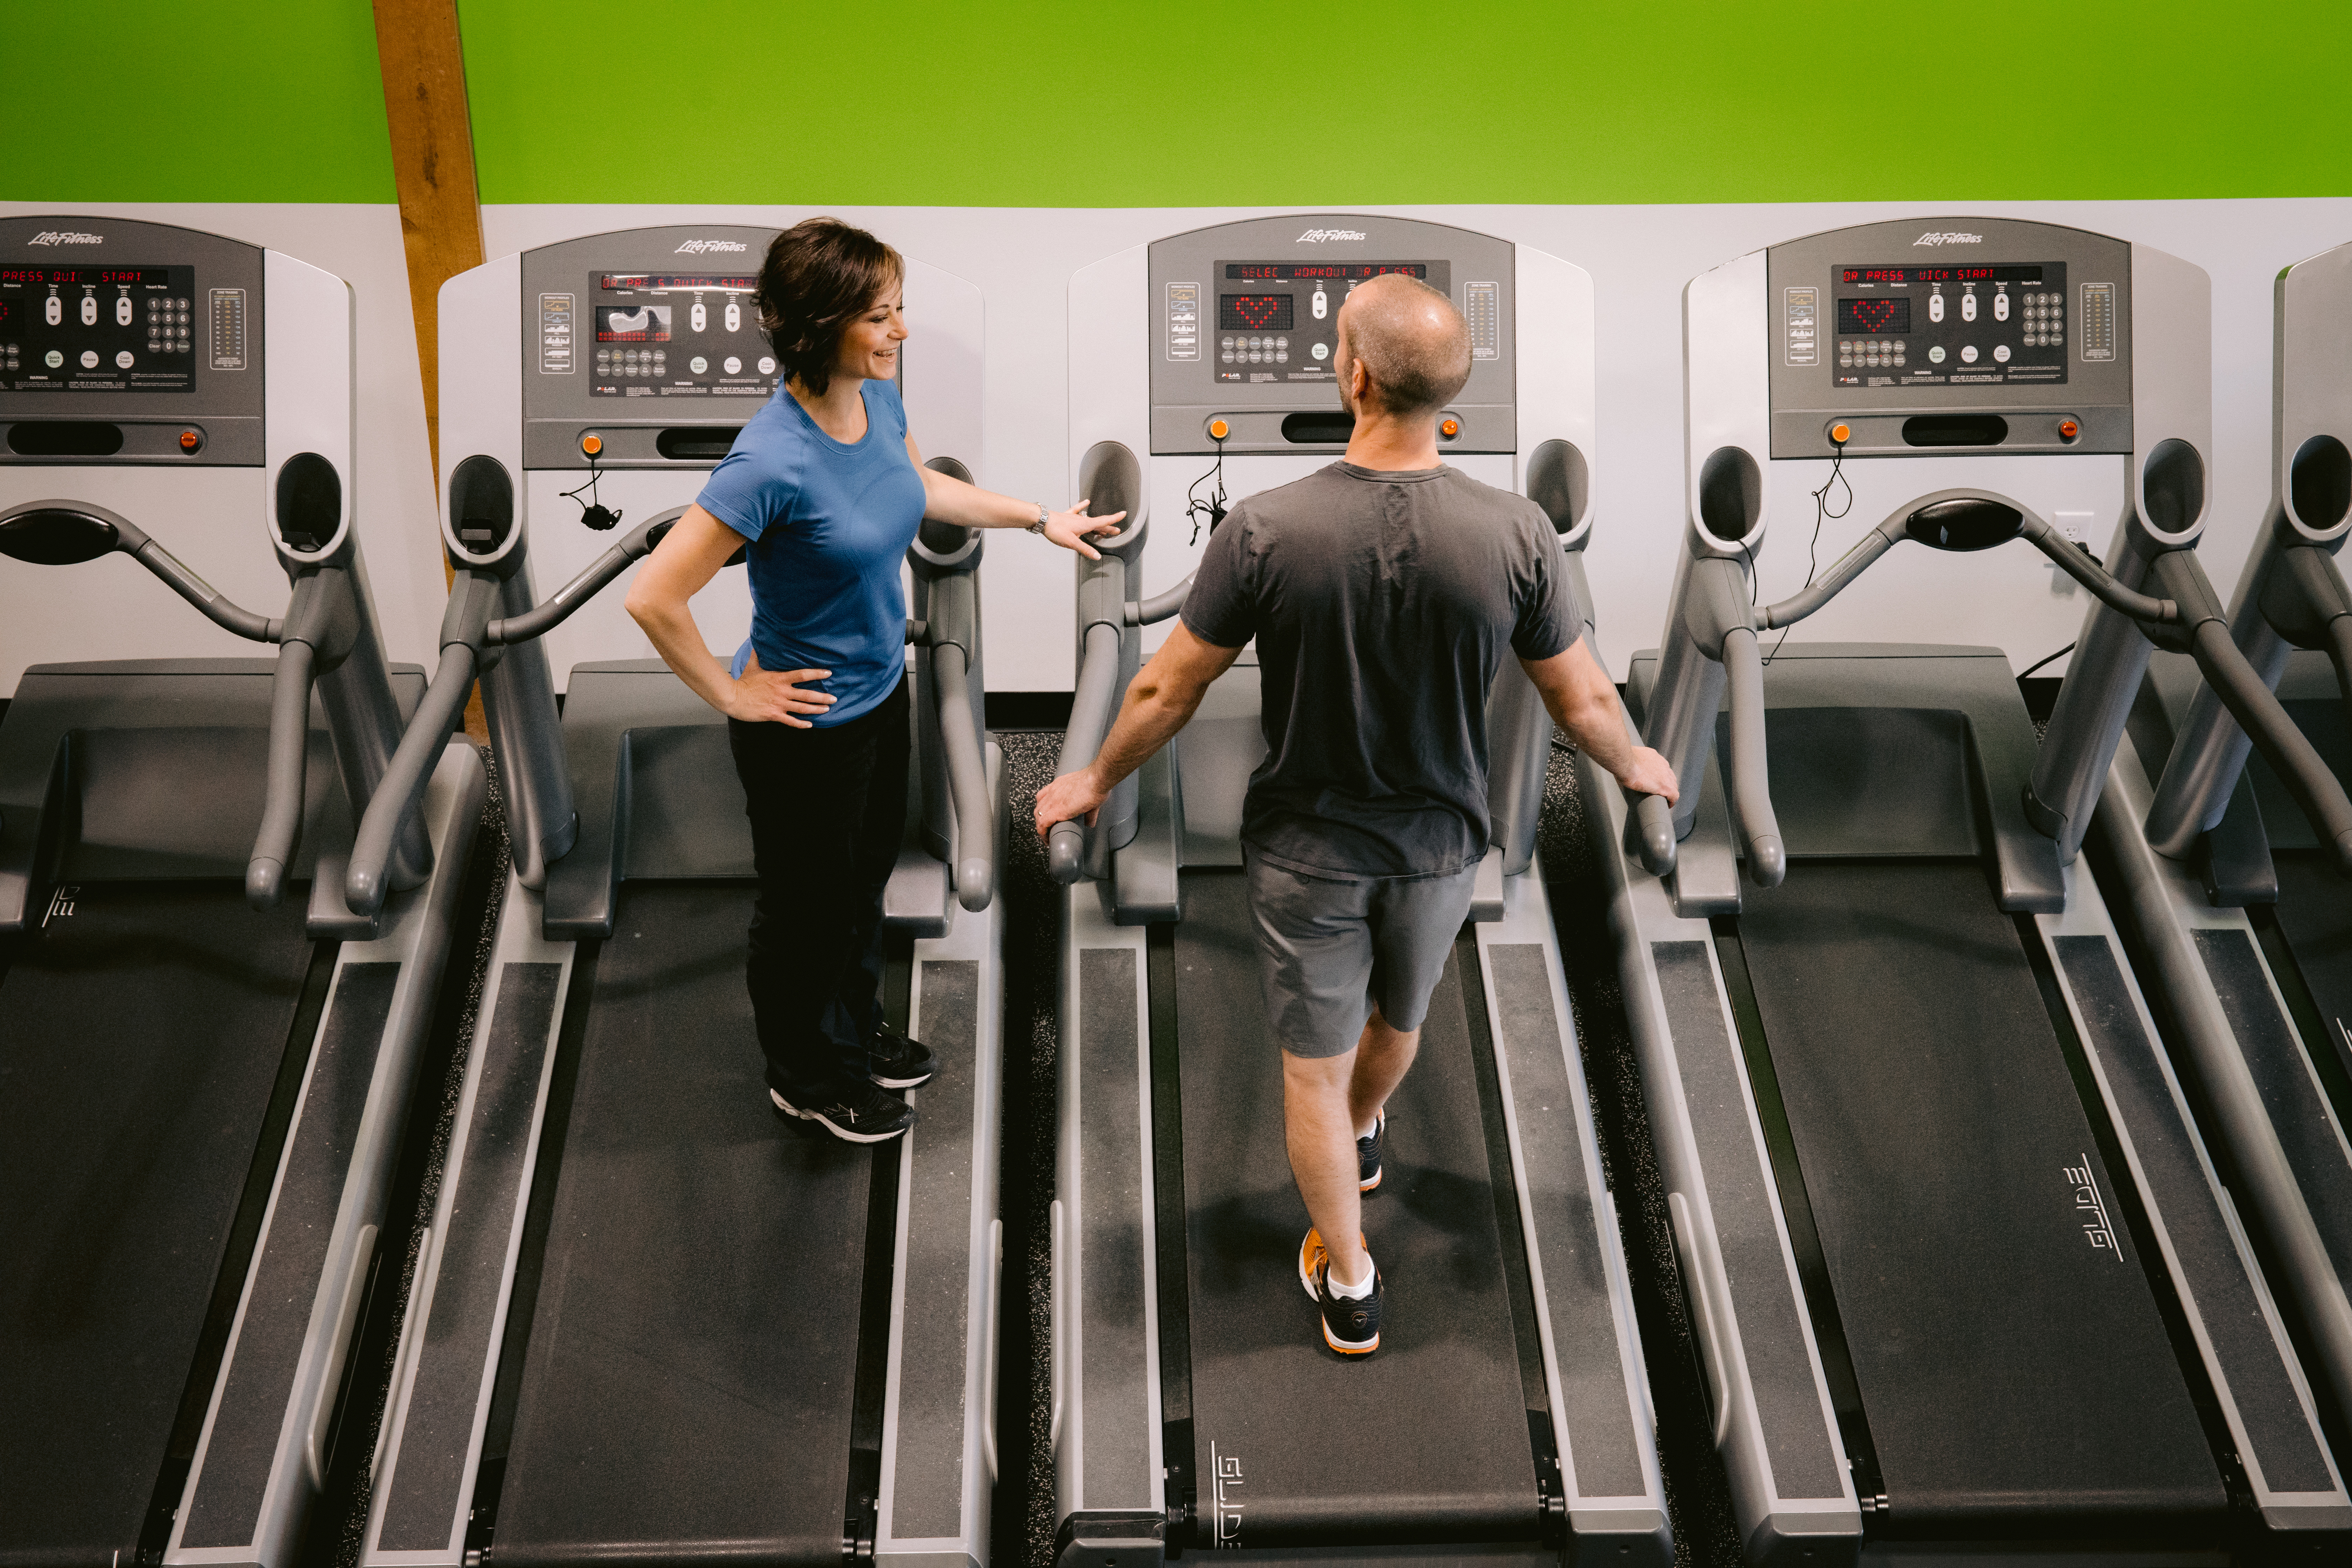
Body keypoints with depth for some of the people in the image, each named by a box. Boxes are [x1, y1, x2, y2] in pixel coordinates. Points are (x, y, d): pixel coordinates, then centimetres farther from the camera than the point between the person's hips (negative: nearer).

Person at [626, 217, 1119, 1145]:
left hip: (882, 691, 8)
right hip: (807, 727, -7)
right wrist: (731, 695, -20)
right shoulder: (773, 461, -33)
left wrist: (1040, 519, 19)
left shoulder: (877, 400, -9)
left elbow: (921, 488, 15)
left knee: (865, 878, 27)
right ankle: (807, 1078, 41)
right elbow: (653, 597, -32)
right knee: (808, 904, 16)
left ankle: (855, 1036, 51)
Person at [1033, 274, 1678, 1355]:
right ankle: (1364, 1140, 60)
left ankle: (1349, 1286, 27)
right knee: (1398, 1020, 30)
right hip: (1440, 848, 3)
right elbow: (1583, 701, -7)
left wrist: (1095, 781, 7)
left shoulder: (1266, 529, -24)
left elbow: (1167, 689, -12)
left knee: (1315, 1066, 15)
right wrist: (1635, 766, 16)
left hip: (1307, 849, -2)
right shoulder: (1514, 533, -19)